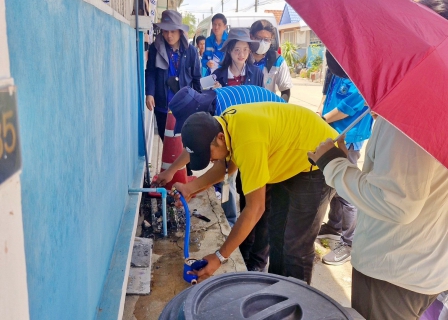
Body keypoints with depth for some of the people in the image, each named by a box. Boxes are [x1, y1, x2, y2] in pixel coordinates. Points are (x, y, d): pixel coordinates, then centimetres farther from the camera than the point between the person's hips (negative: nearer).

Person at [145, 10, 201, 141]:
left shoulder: (190, 50, -1)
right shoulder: (155, 48, -2)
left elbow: (196, 77, 3)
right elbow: (150, 72, -2)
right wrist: (149, 94, -16)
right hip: (162, 104, 1)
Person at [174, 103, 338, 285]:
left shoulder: (247, 142, -38)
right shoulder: (225, 123, -11)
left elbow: (255, 209, -33)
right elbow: (227, 165, 7)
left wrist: (219, 257, -27)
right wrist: (191, 187, -5)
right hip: (293, 156, 9)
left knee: (296, 246, -5)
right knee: (276, 232, 16)